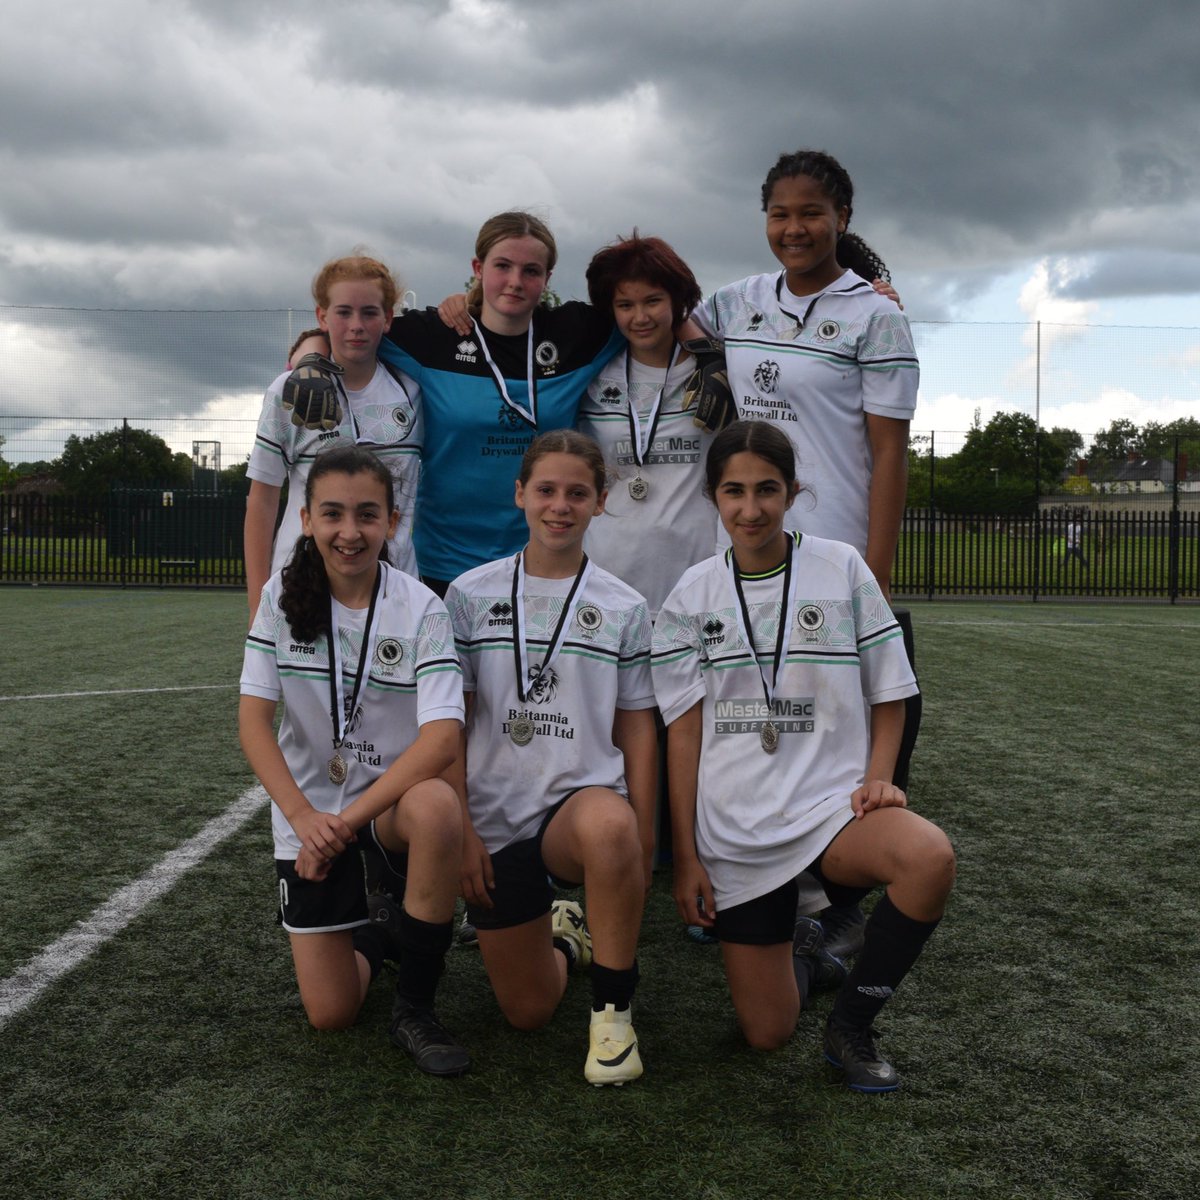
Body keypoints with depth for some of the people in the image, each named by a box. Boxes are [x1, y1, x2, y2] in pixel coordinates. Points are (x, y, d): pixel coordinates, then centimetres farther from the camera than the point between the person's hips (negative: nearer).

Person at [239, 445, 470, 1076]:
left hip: (394, 800, -1)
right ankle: (368, 937, 33)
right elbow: (253, 717, -8)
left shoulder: (420, 608, -13)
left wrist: (347, 820, -27)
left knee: (438, 806, -39)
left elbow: (441, 738, -23)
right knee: (330, 1014, -5)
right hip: (309, 814, 2)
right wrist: (303, 818, -21)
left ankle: (415, 1006, -17)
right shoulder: (284, 596, -6)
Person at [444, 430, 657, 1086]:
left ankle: (614, 1008, -18)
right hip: (496, 817, 1)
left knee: (608, 824, -40)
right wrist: (461, 830, -4)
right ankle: (561, 933, 36)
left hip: (583, 797, -1)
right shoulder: (472, 594, 3)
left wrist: (640, 842, -4)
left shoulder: (624, 607, 3)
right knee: (527, 1012, 0)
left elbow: (636, 728, 4)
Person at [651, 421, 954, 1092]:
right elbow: (684, 733, 2)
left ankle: (851, 1027, -10)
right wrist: (686, 856, -2)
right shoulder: (693, 597, 3)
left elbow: (888, 696, 6)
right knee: (767, 1034, 0)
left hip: (830, 803, -1)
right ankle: (783, 937, 34)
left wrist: (877, 780, -11)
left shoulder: (842, 569, 0)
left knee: (931, 858, -35)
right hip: (733, 831, 1)